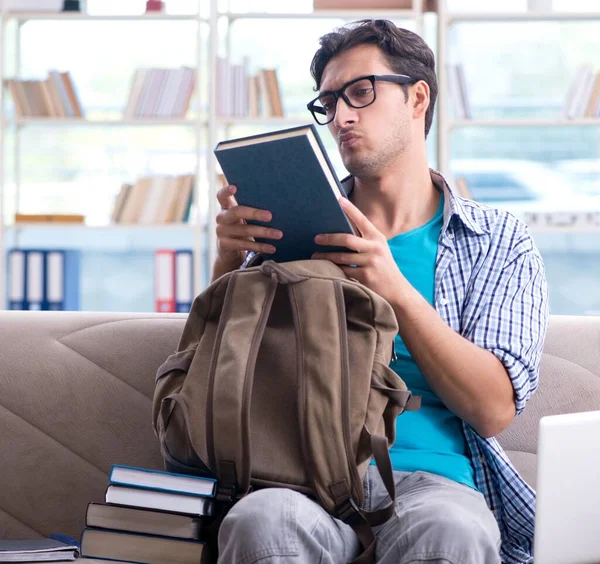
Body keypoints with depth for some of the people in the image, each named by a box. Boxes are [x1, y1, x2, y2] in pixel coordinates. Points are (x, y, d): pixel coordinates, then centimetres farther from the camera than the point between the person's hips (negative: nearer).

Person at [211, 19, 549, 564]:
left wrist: (396, 290, -12)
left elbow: (493, 411, 0)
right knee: (262, 520, -37)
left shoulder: (500, 240, 13)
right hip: (307, 472, 1)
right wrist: (229, 260, -3)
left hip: (433, 475, -1)